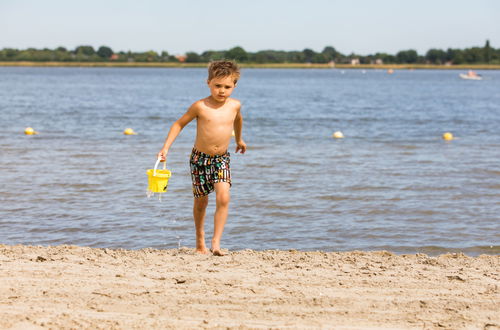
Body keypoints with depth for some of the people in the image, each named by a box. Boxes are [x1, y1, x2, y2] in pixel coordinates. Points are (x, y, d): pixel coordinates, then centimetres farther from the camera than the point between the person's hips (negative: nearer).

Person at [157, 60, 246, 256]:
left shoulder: (235, 105, -3)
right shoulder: (200, 106, -12)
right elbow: (179, 124, -2)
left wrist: (239, 140, 37)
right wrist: (166, 148, -8)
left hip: (222, 159, 1)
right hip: (200, 158, -1)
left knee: (223, 198, -19)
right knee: (201, 202, 11)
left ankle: (216, 242, -17)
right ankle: (200, 243, 29)